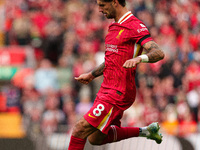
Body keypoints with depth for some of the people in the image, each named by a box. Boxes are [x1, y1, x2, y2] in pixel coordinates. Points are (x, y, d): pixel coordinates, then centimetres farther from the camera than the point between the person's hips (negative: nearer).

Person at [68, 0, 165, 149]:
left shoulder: (135, 26, -13)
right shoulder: (115, 26, 16)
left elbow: (159, 53, -25)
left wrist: (139, 58, -43)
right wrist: (92, 74, 33)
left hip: (119, 93, -10)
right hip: (107, 89, 10)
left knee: (80, 130, -15)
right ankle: (145, 131, 26)